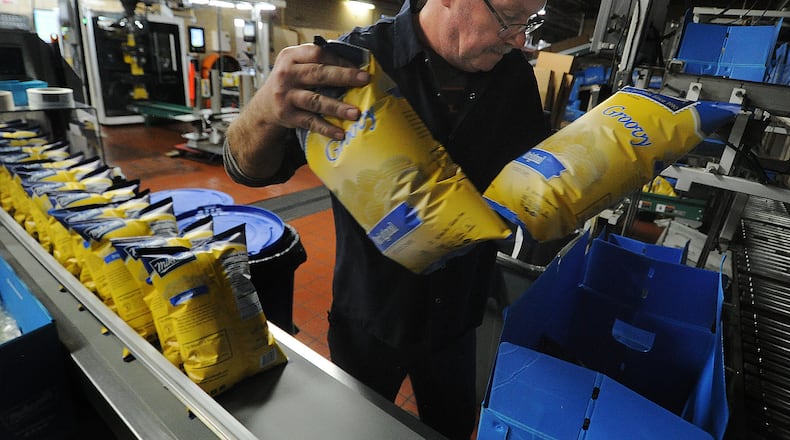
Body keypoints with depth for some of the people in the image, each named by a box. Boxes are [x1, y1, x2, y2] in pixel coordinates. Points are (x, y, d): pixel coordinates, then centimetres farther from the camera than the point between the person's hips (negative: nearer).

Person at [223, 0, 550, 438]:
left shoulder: (515, 77, -7)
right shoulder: (359, 59, -19)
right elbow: (249, 169, -17)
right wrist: (265, 110, -40)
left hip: (457, 315, 3)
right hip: (371, 316, -2)